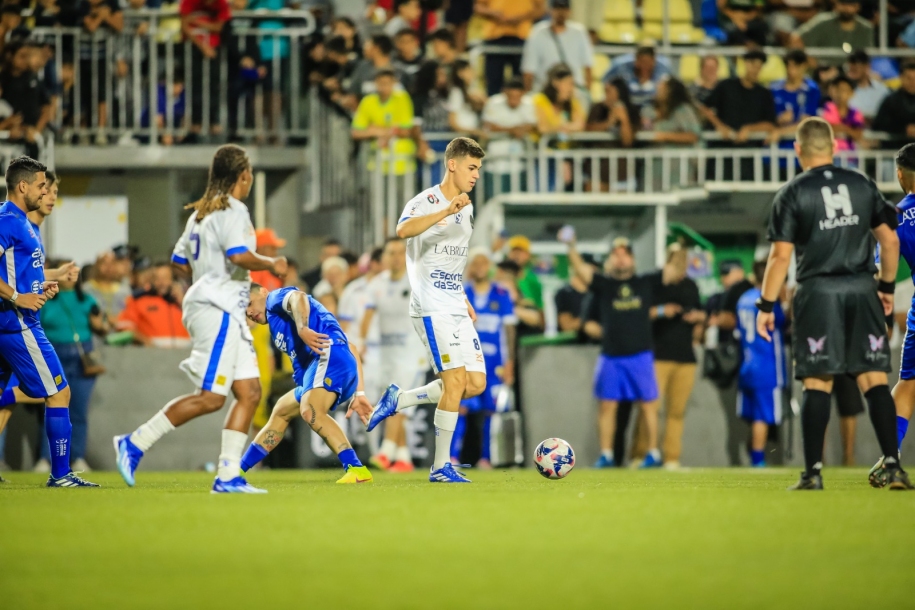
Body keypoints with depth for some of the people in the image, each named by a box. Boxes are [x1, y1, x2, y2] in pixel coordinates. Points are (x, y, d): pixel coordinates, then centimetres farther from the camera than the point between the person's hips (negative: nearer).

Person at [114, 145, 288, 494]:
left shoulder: (200, 212, 18)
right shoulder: (232, 210, -10)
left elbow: (180, 261, 22)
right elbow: (239, 255, -25)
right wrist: (270, 265, -8)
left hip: (228, 313, 10)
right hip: (216, 310, -10)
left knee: (250, 393, 3)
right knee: (210, 398, -13)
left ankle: (228, 476, -2)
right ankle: (134, 444, -8)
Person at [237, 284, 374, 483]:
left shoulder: (276, 298, 14)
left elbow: (297, 297, -14)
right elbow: (349, 349, 30)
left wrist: (303, 330, -32)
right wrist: (358, 393, 22)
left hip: (329, 354, -10)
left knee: (310, 411, -31)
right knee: (280, 412, 24)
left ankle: (356, 469, -40)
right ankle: (237, 470, 33)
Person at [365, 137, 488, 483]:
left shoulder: (466, 208, 16)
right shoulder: (426, 202, -10)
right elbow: (404, 230, -33)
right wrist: (446, 212, -42)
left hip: (456, 309, 8)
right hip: (431, 309, -8)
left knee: (476, 384, 2)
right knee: (456, 381, -13)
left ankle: (398, 400, 17)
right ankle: (441, 466, -4)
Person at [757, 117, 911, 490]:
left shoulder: (792, 194, -2)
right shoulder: (862, 185, 9)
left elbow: (781, 255, -7)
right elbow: (890, 240, 11)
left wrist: (766, 306, -1)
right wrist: (887, 286, 23)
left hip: (818, 292, -2)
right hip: (861, 290, 2)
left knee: (817, 384, 0)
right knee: (874, 380, 1)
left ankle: (813, 472, -3)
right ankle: (893, 466, -6)